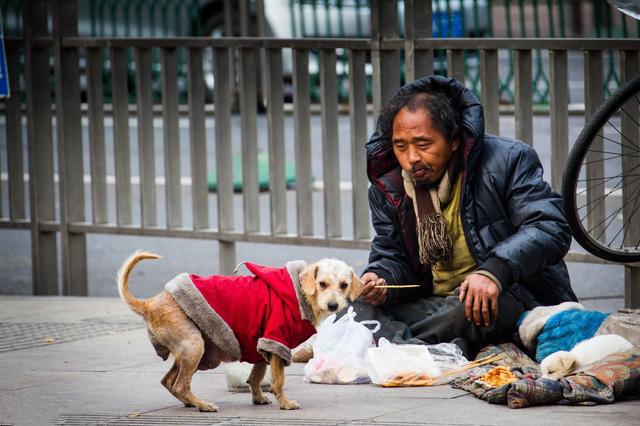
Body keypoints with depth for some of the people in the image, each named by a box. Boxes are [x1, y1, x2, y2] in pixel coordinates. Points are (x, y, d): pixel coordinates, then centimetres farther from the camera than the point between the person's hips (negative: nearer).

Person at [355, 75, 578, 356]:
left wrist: (494, 271, -32)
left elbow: (551, 229, -16)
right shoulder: (387, 188, 8)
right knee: (357, 309, -23)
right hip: (434, 306, 5)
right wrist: (379, 279, -12)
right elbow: (391, 256, 15)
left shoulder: (508, 160, -8)